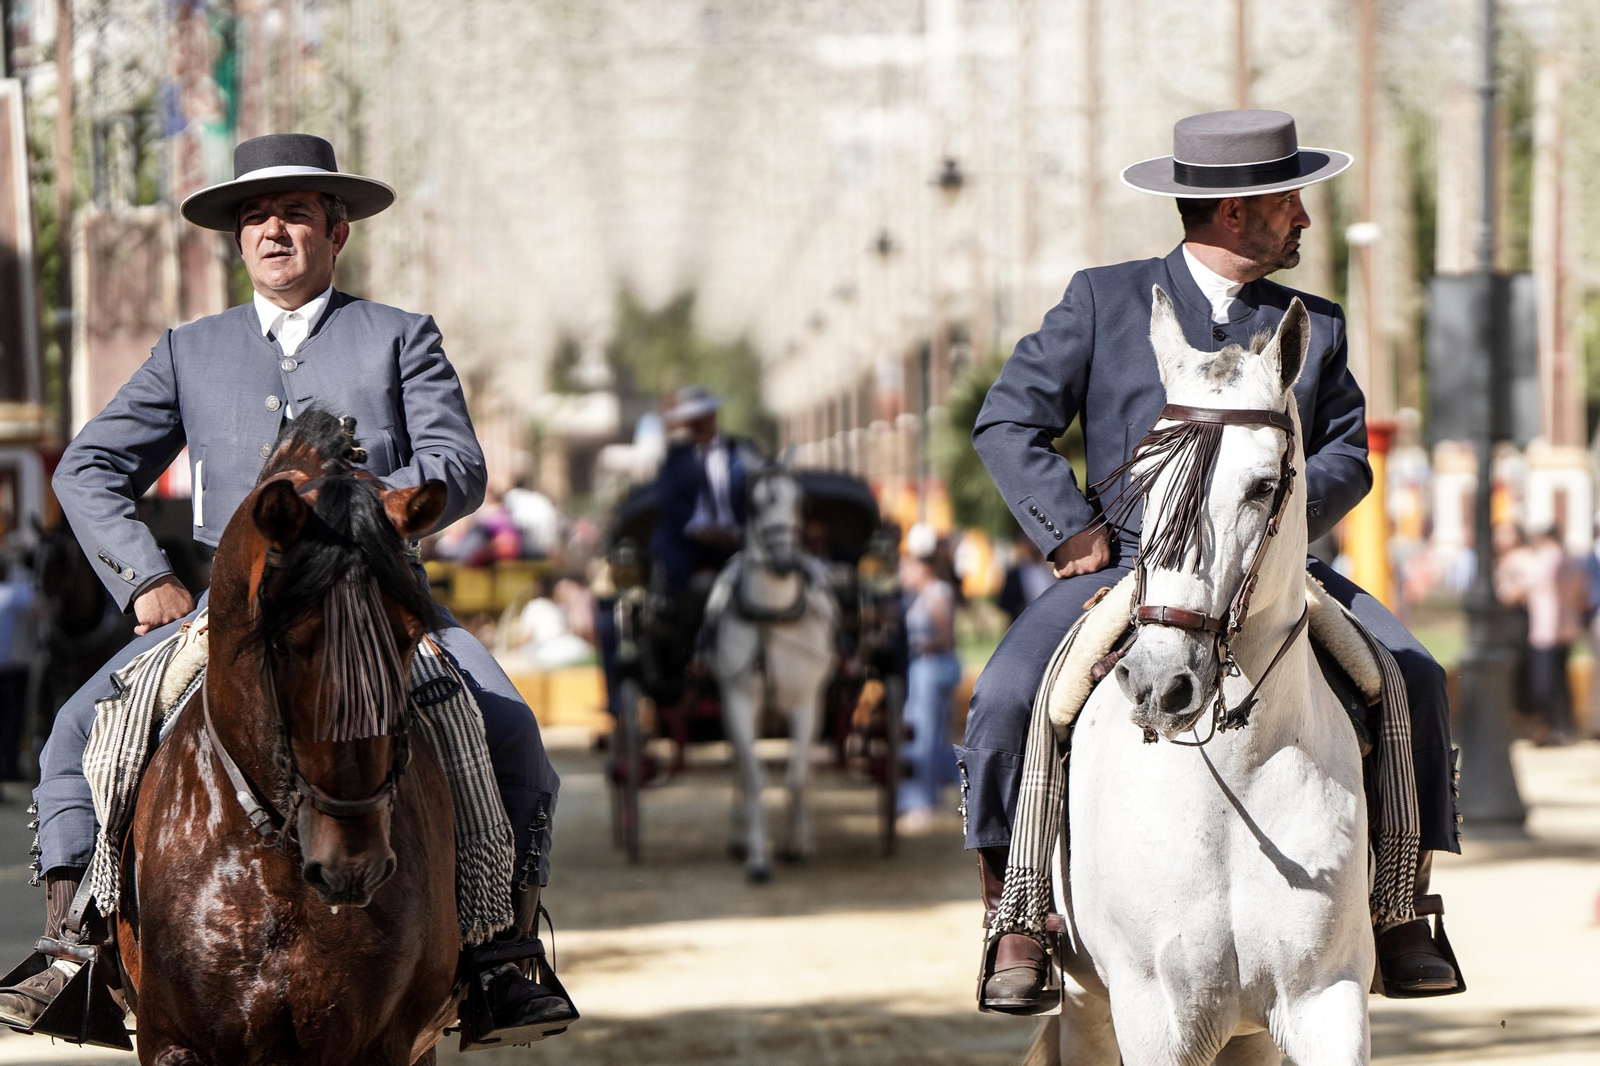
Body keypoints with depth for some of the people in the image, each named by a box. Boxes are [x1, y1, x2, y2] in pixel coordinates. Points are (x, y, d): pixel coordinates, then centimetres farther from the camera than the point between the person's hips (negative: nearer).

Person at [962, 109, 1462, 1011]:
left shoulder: (1315, 327, 15)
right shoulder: (1105, 300, 7)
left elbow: (1347, 454, 11)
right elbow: (1008, 421, 2)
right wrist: (1072, 531, -11)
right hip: (1124, 564, -2)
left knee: (1414, 678, -19)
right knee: (1007, 700, -26)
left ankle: (1402, 912, -9)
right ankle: (1018, 926, -15)